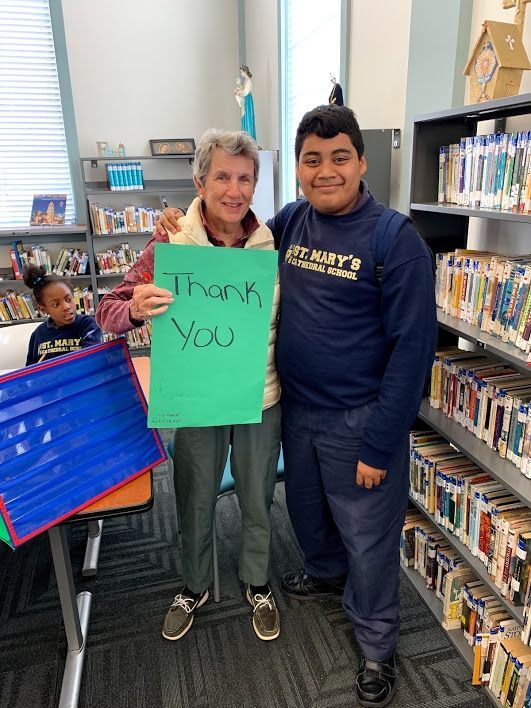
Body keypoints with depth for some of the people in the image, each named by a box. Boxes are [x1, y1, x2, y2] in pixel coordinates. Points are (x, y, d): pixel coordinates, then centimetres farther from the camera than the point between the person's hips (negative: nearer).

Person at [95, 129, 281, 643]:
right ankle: (194, 588, 49)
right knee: (195, 504, 20)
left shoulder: (272, 244, -6)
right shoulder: (170, 243, -11)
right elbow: (109, 312, -10)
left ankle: (257, 585, 48)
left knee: (257, 503, 20)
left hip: (261, 399, 1)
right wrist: (135, 309, -33)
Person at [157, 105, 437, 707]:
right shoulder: (290, 221, 1)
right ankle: (326, 572, 57)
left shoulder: (397, 241, -16)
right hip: (295, 409, 6)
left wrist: (379, 443, -16)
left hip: (358, 420, -5)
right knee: (305, 509, 25)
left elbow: (413, 348, -16)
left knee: (367, 538, 11)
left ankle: (376, 645, 37)